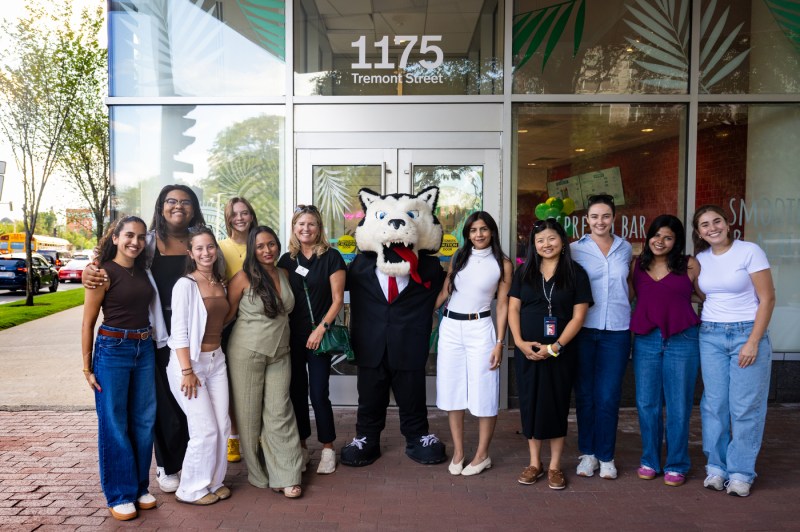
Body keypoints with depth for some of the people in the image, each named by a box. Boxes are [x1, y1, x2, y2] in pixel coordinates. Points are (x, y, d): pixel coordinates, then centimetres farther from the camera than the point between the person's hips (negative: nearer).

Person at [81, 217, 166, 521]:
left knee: (143, 421, 10)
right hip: (113, 350, -5)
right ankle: (119, 495, 16)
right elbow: (88, 324, -6)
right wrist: (87, 368, -7)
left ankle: (140, 487, 25)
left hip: (145, 350, 6)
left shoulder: (142, 272, 8)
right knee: (114, 425, 4)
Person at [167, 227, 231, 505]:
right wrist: (187, 371, -18)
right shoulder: (185, 284, -12)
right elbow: (179, 332, -15)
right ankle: (191, 489, 15)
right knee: (205, 430, -4)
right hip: (190, 361, -6)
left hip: (217, 360, 6)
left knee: (222, 427, 8)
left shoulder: (219, 284, 8)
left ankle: (214, 481, 26)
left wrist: (218, 354, 9)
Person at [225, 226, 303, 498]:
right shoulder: (244, 277, -8)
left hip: (279, 353, 4)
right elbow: (228, 313, 0)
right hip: (247, 352, -3)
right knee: (250, 414, 5)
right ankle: (260, 474, 20)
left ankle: (286, 476, 6)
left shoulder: (284, 274, 6)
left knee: (280, 412, 1)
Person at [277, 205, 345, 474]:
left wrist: (321, 329, -12)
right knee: (297, 391, 9)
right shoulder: (287, 259, 8)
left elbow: (337, 299, -5)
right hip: (292, 335, 4)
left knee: (319, 393, -3)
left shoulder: (331, 257, -4)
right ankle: (301, 446, 22)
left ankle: (327, 448, 13)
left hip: (319, 334, -4)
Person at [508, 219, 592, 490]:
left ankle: (554, 466, 19)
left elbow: (578, 315, -5)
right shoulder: (524, 272, 7)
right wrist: (520, 342, -9)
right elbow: (513, 309, 4)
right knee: (530, 404, 7)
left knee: (556, 405, 5)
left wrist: (555, 347, -14)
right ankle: (534, 463, 22)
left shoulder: (576, 272, -1)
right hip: (527, 350, 2)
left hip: (560, 352, -2)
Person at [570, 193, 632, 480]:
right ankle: (587, 453, 22)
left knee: (608, 397, 2)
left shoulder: (626, 249, 9)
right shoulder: (575, 249, 1)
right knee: (585, 394, 7)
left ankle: (605, 456, 17)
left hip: (616, 330, 1)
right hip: (583, 329, -1)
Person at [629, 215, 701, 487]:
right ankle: (650, 461, 23)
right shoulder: (637, 265, 8)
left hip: (682, 340, -2)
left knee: (678, 405, 5)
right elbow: (628, 297, 14)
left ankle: (676, 465, 19)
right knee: (647, 403, 9)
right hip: (645, 340, 3)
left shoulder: (689, 265, 0)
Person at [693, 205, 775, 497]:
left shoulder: (750, 251, -6)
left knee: (745, 407, -1)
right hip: (710, 336, 4)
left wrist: (753, 342, -12)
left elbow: (767, 299, -8)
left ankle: (741, 473, 11)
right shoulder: (699, 259, 7)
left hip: (747, 333, -3)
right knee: (714, 404, 4)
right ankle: (716, 466, 17)